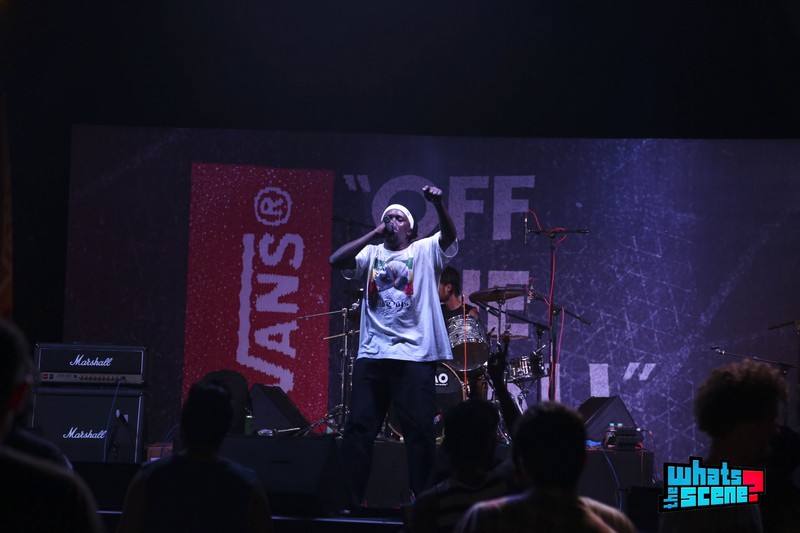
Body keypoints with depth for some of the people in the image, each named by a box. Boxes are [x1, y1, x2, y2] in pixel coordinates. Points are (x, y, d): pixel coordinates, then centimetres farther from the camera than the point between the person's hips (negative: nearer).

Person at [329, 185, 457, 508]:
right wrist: (373, 235, -1)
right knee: (358, 427, 2)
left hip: (415, 355, -3)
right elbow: (336, 261, 0)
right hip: (371, 354, 3)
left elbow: (449, 236, -11)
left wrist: (438, 205, -30)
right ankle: (351, 498, 7)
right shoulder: (371, 253, 15)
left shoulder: (425, 251, 8)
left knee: (420, 430, -3)